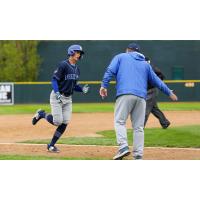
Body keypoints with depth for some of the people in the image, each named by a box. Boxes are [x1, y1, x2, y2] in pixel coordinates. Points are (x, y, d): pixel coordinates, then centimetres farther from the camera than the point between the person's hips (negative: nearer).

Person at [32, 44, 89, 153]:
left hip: (68, 98, 7)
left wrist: (82, 89, -1)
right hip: (57, 97, -7)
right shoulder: (63, 65, -12)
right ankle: (41, 114, 15)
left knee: (64, 123, -2)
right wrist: (57, 93, -26)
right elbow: (54, 80, -15)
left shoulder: (77, 69, 12)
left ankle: (51, 145, 7)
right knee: (57, 121, -14)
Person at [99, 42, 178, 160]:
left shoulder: (121, 57, 18)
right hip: (141, 97, 3)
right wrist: (170, 93, 37)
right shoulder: (145, 64, 26)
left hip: (125, 94, -3)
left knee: (120, 121, -3)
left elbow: (110, 71, 2)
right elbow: (156, 80, 28)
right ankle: (138, 156, 1)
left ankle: (123, 147, -23)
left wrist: (104, 86, -2)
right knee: (138, 127, 5)